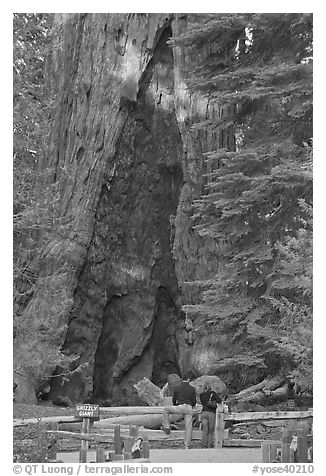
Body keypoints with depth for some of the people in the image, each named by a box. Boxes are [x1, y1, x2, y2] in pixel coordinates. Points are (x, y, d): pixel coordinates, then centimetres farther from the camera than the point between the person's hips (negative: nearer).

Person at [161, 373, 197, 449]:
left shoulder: (177, 387, 4)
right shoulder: (192, 389, 6)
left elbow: (174, 399, 10)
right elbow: (194, 402, 9)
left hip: (180, 407, -2)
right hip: (189, 408, 2)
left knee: (166, 409, 21)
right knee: (188, 427, 6)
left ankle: (166, 427, 17)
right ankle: (186, 446, 5)